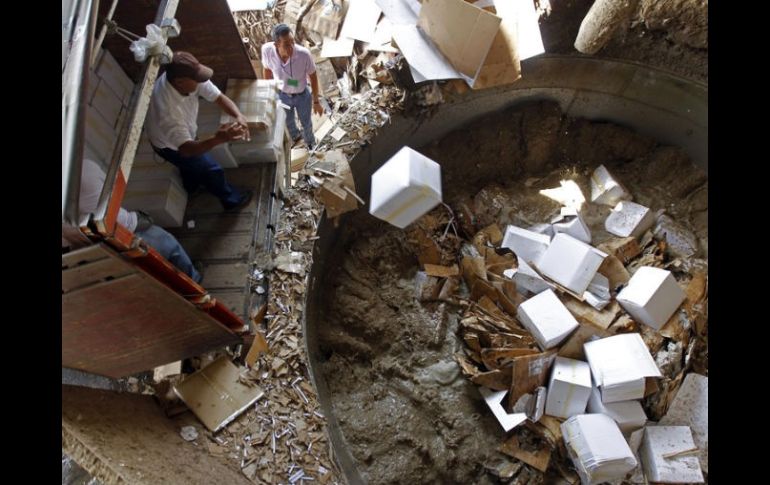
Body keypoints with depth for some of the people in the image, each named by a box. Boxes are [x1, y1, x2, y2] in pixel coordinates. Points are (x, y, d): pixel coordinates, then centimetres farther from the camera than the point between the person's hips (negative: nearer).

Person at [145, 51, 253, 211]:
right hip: (171, 145, -7)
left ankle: (191, 186, 64)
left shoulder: (190, 78, -28)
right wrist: (218, 139, -62)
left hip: (186, 133, 7)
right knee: (211, 170, 8)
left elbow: (219, 97, -21)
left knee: (192, 164, 33)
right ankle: (232, 200, 34)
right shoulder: (167, 109, -46)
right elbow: (186, 149, -47)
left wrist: (239, 116, -41)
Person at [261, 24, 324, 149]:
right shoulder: (267, 50, -29)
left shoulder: (304, 54, -35)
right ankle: (294, 136, 65)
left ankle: (309, 140, 60)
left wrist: (316, 101, -8)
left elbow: (313, 76, -17)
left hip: (302, 96, -2)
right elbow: (267, 70, -8)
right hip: (282, 95, 2)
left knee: (306, 122, 25)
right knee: (288, 122, 29)